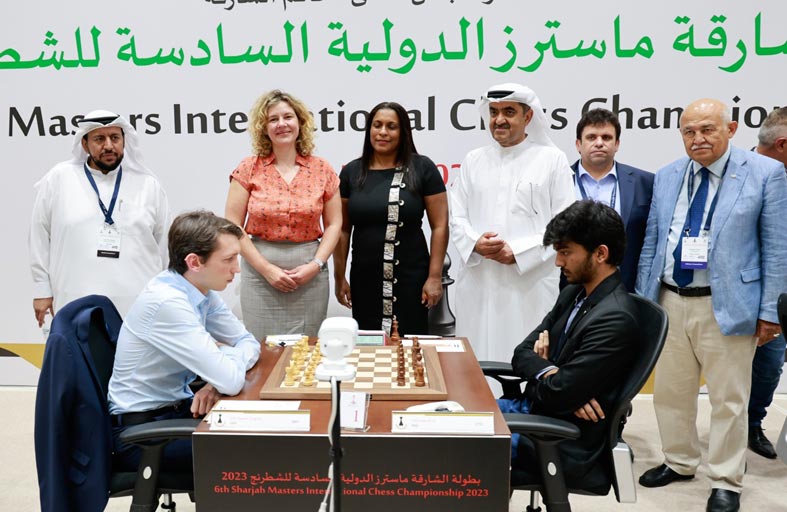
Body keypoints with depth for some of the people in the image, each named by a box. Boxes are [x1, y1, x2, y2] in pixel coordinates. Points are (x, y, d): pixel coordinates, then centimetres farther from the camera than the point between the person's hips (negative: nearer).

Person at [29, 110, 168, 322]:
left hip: (138, 309, 1)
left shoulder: (149, 185, 7)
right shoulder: (58, 179, 2)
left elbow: (162, 245, 14)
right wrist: (42, 289, 6)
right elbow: (40, 237, 7)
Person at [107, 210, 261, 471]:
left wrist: (218, 381, -15)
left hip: (176, 406, 8)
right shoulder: (167, 302, -28)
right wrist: (231, 354, -8)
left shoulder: (201, 290, -3)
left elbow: (249, 342, 4)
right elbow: (232, 381, -31)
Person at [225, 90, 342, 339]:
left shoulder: (322, 170, 4)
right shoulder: (249, 169, 1)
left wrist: (316, 265, -8)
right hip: (260, 270, -1)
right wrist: (266, 269, -9)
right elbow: (233, 226, -2)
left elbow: (334, 224, 6)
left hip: (310, 273, 1)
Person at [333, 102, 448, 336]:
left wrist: (434, 277, -6)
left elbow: (440, 226, -2)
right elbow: (343, 229, 9)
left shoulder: (422, 169, -1)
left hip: (410, 280, -2)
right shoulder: (352, 172, 6)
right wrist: (339, 277, 7)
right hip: (364, 280, 2)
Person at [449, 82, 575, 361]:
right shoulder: (474, 160, 14)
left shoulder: (552, 159, 4)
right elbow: (457, 218, 11)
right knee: (477, 359, 5)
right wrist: (475, 243, -10)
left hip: (530, 285, -3)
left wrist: (518, 251, -12)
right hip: (478, 285, 3)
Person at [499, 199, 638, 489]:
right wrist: (551, 373, -15)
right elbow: (522, 352, 6)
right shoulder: (574, 293, 6)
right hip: (532, 409, 8)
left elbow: (555, 394, -24)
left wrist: (542, 369, -3)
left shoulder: (614, 319, -23)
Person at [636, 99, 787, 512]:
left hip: (726, 306, -4)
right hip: (669, 301, 4)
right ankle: (679, 463, 34)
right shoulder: (667, 177, 7)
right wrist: (643, 298, 9)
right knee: (670, 391, 14)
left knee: (728, 399, 6)